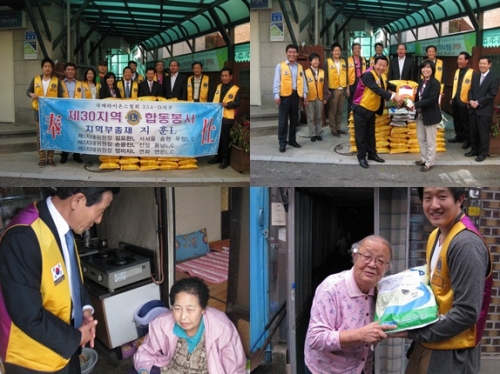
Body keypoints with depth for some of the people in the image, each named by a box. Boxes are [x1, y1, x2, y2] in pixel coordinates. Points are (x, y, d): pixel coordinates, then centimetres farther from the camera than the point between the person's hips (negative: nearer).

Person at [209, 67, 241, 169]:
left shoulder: (236, 89, -3)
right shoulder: (219, 87, 16)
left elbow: (238, 103, -9)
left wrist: (227, 104, -22)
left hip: (227, 118, -6)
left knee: (225, 139, 0)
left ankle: (225, 159, 9)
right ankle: (218, 157, 22)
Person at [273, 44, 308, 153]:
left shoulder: (300, 67, 12)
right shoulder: (280, 66, -2)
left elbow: (303, 81, 12)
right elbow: (276, 81, -6)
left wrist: (305, 94, 6)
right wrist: (276, 95, -14)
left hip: (296, 95, 5)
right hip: (285, 96, -5)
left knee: (294, 119, 12)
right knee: (283, 120, -2)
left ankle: (292, 140, 25)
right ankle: (282, 143, 3)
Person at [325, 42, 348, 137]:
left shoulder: (343, 62, 10)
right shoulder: (328, 62, -5)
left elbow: (346, 75, 14)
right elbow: (325, 77, -6)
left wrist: (346, 88, 10)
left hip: (342, 89, 5)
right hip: (333, 90, -4)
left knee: (340, 111, 11)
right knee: (332, 111, 2)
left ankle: (338, 128, 20)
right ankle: (333, 129, 9)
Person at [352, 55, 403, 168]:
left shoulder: (382, 76, 5)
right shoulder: (368, 75, -25)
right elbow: (377, 90, -36)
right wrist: (393, 96, -43)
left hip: (372, 109, 8)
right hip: (361, 109, -8)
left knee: (371, 133, 18)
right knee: (361, 134, 2)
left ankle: (372, 154, 29)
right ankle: (361, 157, 13)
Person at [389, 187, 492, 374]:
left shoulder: (466, 244, -22)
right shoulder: (435, 236, 6)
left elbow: (467, 313, -24)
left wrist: (415, 332, -18)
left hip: (452, 353, -8)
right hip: (428, 344, 8)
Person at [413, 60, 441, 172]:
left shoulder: (435, 83, -17)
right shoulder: (421, 82, 8)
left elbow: (431, 100, -24)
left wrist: (415, 105, -27)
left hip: (431, 116, -8)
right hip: (420, 115, 8)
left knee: (430, 141, 3)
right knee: (421, 139, 16)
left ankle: (429, 163, 13)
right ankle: (424, 159, 31)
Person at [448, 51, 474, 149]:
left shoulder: (471, 73, -15)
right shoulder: (457, 71, 10)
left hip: (464, 101, -7)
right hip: (455, 100, 7)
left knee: (465, 122, 4)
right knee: (457, 120, 18)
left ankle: (467, 140, 17)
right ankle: (459, 136, 33)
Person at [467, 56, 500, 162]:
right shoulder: (475, 76, 14)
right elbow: (471, 90, 12)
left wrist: (478, 102, -17)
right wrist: (471, 100, -8)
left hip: (484, 110, -6)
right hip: (473, 109, 6)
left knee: (483, 133, 1)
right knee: (473, 132, 13)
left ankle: (483, 153, 11)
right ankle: (474, 150, 26)